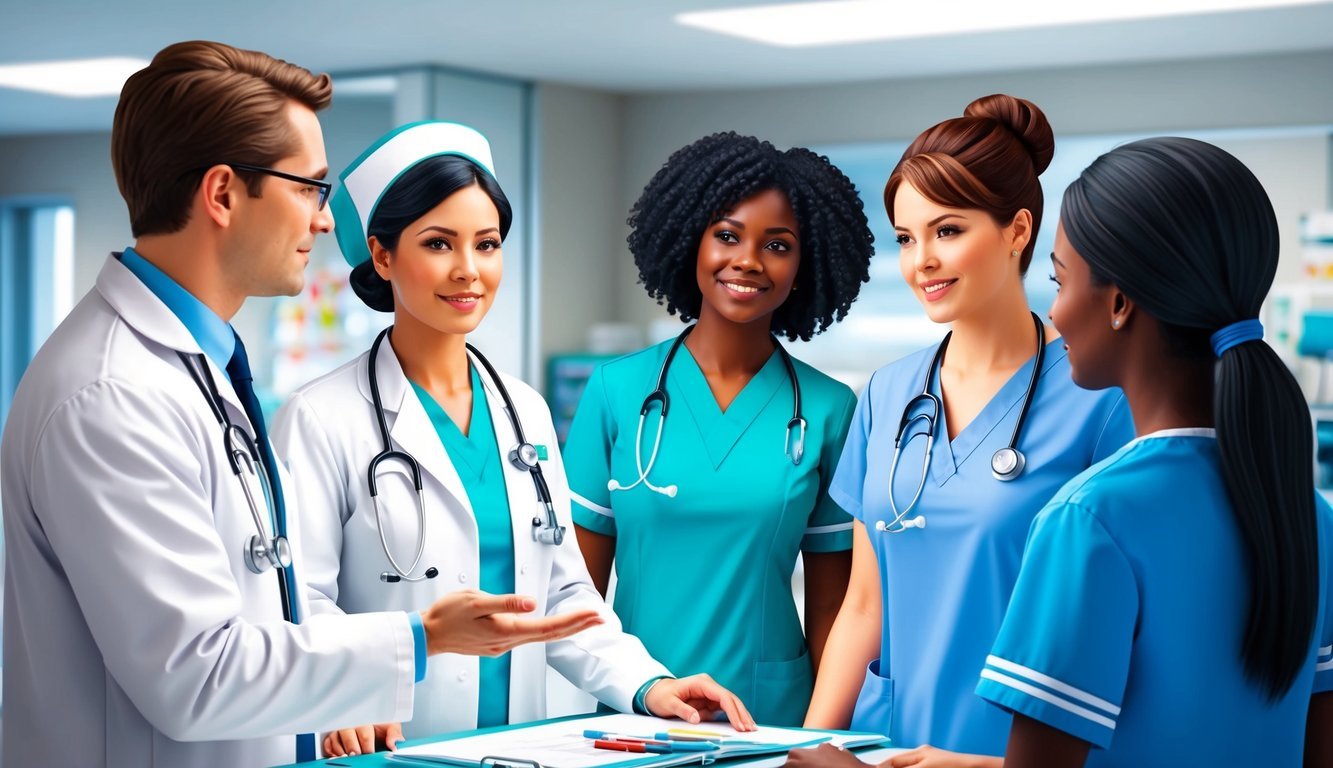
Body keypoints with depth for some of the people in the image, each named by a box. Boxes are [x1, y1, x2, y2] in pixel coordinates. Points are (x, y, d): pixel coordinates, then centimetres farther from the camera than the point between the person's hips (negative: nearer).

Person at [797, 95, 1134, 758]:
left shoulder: (1096, 398, -11)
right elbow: (864, 607, 9)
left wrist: (1010, 757, -18)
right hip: (888, 737, 5)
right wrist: (809, 745, 0)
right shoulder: (886, 396, 6)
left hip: (1011, 745, -4)